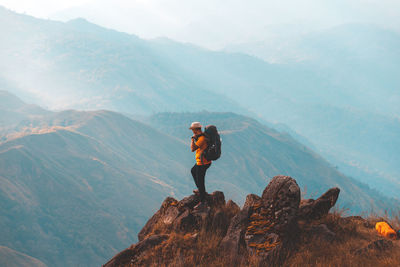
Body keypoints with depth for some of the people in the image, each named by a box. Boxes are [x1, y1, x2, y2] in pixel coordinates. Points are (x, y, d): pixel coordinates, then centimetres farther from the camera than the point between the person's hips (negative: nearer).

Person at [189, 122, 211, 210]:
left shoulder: (202, 138, -27)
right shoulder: (202, 135, 4)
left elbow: (193, 149, -26)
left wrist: (193, 138, -17)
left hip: (202, 163, -11)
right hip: (204, 162, 11)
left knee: (200, 182, -3)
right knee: (193, 171, 35)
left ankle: (203, 202, 4)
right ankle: (200, 190, 45)